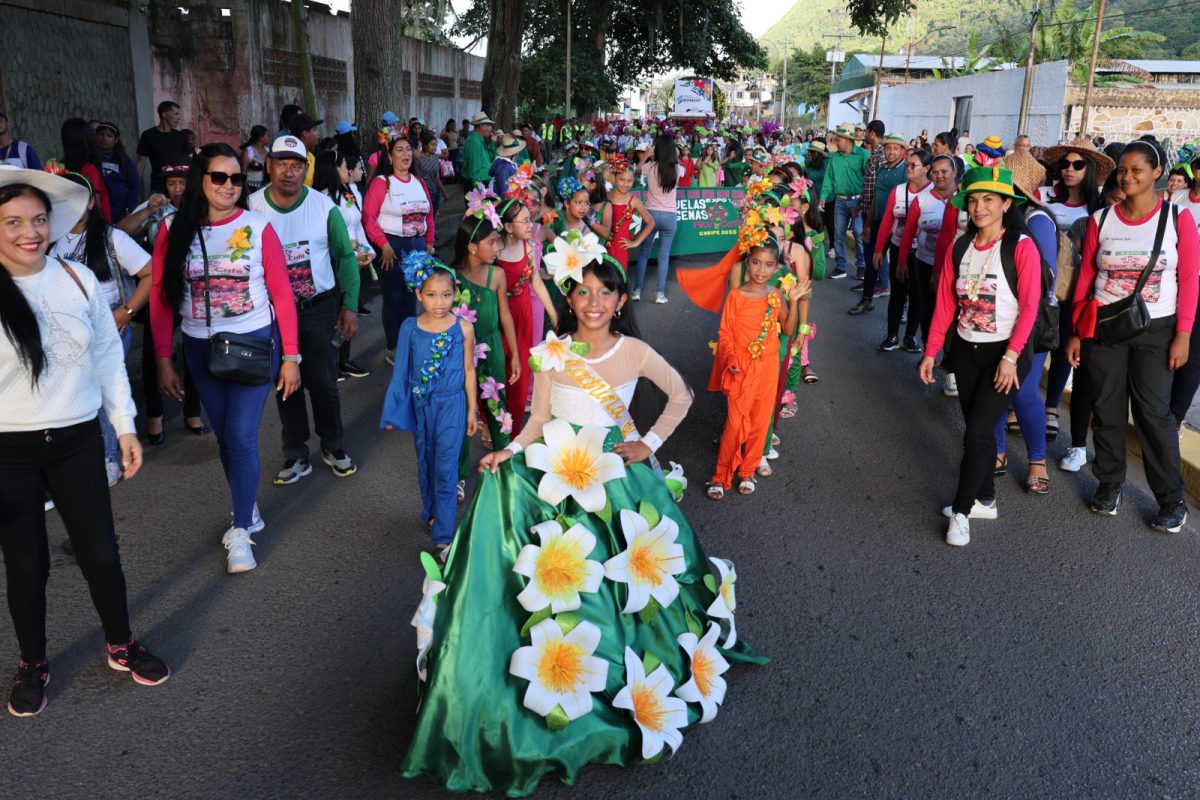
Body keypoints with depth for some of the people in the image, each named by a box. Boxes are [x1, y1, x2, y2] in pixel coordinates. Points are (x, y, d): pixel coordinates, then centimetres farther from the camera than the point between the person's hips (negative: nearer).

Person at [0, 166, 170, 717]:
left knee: (101, 554, 10)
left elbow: (108, 357, 6)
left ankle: (121, 645, 34)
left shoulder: (78, 280, -2)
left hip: (78, 442, 2)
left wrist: (125, 426, 7)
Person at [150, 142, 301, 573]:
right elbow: (160, 298, 0)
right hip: (200, 348, 3)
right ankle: (249, 511, 31)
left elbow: (281, 293, -4)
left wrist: (291, 356, -6)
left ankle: (241, 532, 7)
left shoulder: (258, 228, -7)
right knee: (225, 437, 12)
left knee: (241, 436, -7)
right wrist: (163, 360, -3)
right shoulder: (175, 231, -2)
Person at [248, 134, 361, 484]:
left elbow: (345, 256, -1)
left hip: (320, 307, -1)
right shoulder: (253, 208, -8)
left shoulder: (323, 206, -8)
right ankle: (296, 456, 24)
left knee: (323, 383, 6)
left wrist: (350, 306, -4)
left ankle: (333, 447, 27)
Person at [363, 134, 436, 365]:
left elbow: (429, 215, 14)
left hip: (417, 245, 6)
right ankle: (393, 349, 11)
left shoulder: (419, 183, 10)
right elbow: (368, 216, -14)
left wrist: (429, 243, 7)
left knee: (412, 297, 12)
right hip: (392, 246, -5)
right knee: (393, 298, 0)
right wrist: (384, 245, -18)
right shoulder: (381, 182, -8)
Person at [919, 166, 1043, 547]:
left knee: (976, 433, -7)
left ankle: (962, 511, 7)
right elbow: (945, 304, 4)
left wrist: (1011, 356, -20)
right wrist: (931, 351, 0)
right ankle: (985, 500, 30)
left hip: (1005, 354, -5)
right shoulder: (959, 248, 3)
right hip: (965, 350, 5)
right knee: (979, 429, 14)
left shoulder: (1021, 247, -12)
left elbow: (1029, 307, -14)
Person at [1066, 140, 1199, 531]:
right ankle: (1109, 484, 25)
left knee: (1154, 411, -1)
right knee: (1106, 409, 9)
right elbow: (1085, 278, 4)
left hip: (1155, 331, -2)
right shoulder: (1101, 219, 1)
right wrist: (1076, 332, 3)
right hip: (1103, 328, 2)